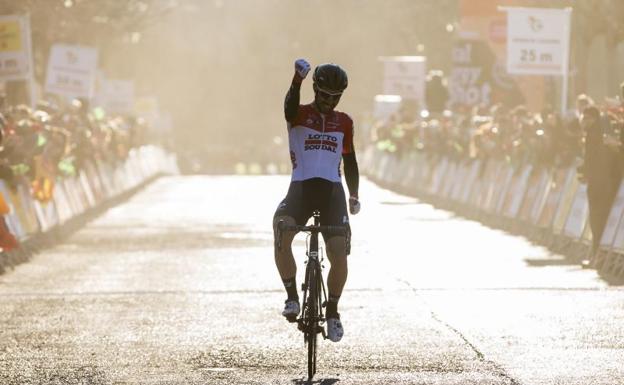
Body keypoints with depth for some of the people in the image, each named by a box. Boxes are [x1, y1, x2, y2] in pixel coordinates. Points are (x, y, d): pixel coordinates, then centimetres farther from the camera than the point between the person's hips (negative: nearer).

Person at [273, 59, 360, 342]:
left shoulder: (344, 123, 13)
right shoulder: (299, 115, 3)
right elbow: (290, 104, -22)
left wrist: (354, 196, 12)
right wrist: (298, 78, -42)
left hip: (332, 191, 2)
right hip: (301, 188, -2)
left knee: (339, 254, -11)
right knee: (281, 236, -29)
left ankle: (332, 311, 9)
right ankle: (292, 297, -13)